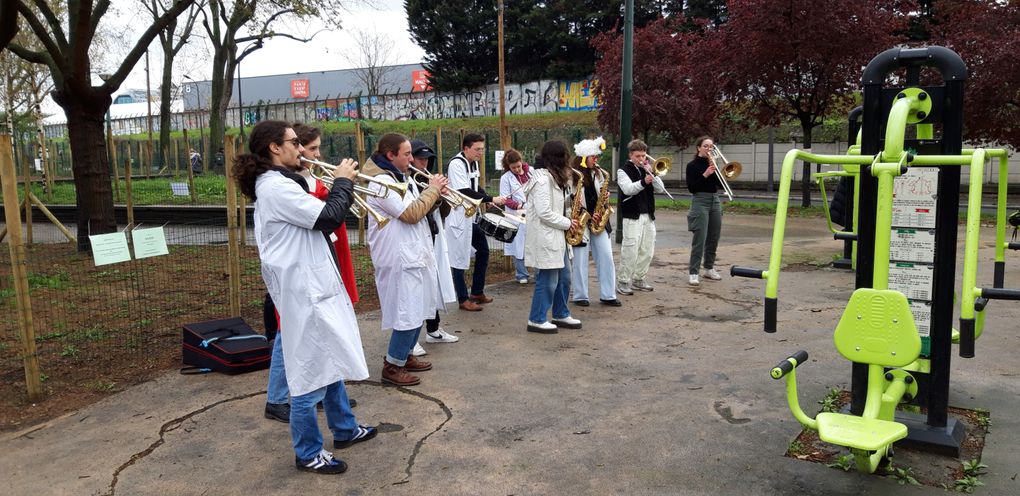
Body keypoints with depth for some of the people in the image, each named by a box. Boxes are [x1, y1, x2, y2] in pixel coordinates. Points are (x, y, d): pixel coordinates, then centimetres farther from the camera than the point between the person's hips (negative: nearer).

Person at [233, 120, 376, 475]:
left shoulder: (276, 183, 13)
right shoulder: (277, 187, -20)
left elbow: (315, 217, 18)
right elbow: (329, 217, -23)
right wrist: (343, 181, -10)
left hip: (315, 284, 11)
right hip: (304, 290, -11)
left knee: (331, 360, 21)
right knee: (310, 371, 0)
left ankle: (344, 429, 37)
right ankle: (308, 454, 15)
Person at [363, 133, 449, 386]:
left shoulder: (401, 178, 13)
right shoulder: (382, 182, -17)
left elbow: (419, 209, 17)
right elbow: (411, 214, -22)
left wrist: (435, 193, 1)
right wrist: (433, 190, -12)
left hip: (415, 253, 10)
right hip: (400, 258, -10)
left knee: (418, 309, 17)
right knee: (409, 313, -7)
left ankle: (405, 355, 31)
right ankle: (392, 366, 6)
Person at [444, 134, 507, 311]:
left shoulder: (473, 163, 9)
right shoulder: (456, 164, -19)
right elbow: (465, 192, -27)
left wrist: (489, 200, 2)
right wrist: (491, 199, -25)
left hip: (472, 215, 10)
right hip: (458, 216, -10)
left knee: (483, 249, 15)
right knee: (459, 257, -1)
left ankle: (477, 292, 27)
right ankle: (463, 299, 8)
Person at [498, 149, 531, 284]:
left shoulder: (532, 171, 7)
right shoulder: (506, 178, 0)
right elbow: (505, 199, -4)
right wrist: (518, 206, -19)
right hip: (518, 216, -2)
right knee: (519, 246, 2)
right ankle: (522, 275, 13)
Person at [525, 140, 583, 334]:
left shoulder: (554, 179, 15)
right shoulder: (543, 180, -18)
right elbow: (544, 213, -23)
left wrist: (569, 218, 6)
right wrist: (567, 223, -13)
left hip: (557, 237, 10)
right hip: (545, 238, -10)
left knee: (563, 278, 15)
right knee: (547, 281, -4)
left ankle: (561, 315, 28)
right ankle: (536, 320, 8)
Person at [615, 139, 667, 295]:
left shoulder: (648, 169, 14)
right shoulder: (624, 171, -2)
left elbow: (661, 189, 4)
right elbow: (628, 189, -19)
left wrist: (652, 174, -10)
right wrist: (643, 182, -35)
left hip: (648, 215, 6)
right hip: (632, 216, -6)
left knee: (647, 250, 9)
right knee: (630, 250, -10)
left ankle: (638, 279, 21)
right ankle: (623, 282, -2)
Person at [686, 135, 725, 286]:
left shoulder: (712, 163, 11)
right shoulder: (692, 165, -4)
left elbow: (720, 184, 3)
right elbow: (691, 188, -11)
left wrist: (715, 169, -9)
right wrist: (705, 175, -20)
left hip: (715, 201, 6)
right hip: (700, 201, -6)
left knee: (713, 238, 9)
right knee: (699, 239, -11)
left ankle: (709, 268, 21)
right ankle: (693, 272, -9)